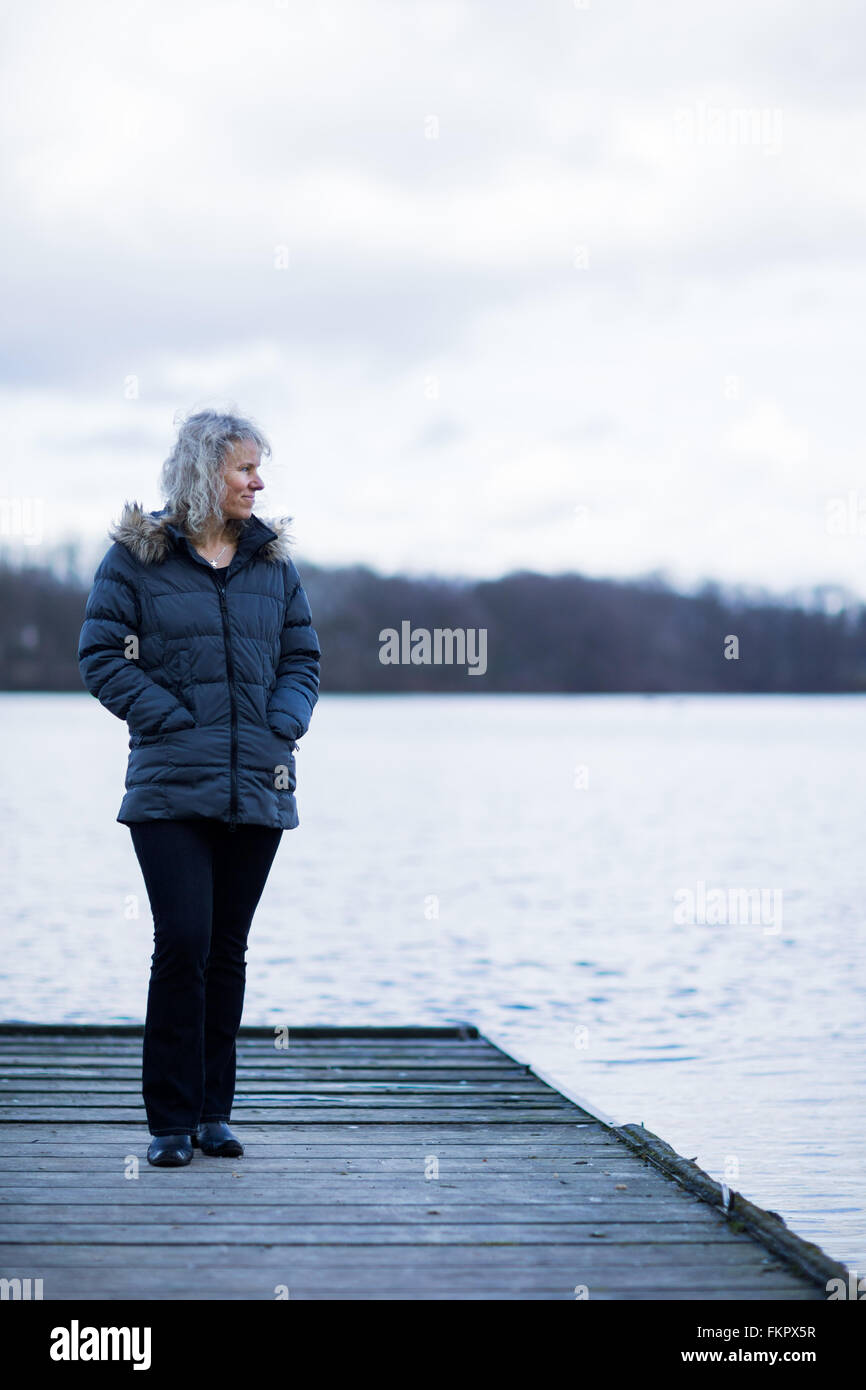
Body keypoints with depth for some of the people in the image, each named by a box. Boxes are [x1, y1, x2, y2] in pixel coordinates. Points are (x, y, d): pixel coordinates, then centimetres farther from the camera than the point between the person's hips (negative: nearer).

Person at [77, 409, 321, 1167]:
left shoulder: (273, 559, 12)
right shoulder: (137, 557, 0)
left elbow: (302, 657, 16)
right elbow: (102, 656, -3)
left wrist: (286, 723, -2)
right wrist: (173, 718, -12)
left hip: (257, 788, 4)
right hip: (172, 786, -4)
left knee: (228, 950, 8)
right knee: (183, 943, -11)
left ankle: (213, 1111, 17)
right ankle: (171, 1118, -1)